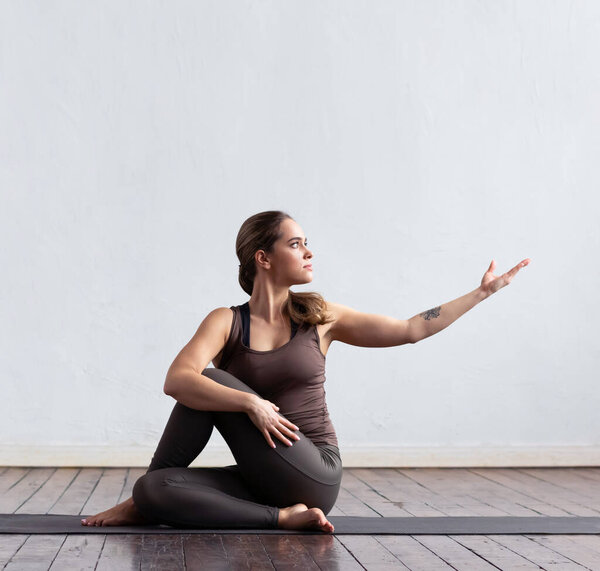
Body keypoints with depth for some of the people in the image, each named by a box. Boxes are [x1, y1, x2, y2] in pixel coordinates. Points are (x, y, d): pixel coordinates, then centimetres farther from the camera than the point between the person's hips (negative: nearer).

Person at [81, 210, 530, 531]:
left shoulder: (319, 318, 5)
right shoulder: (226, 322, 1)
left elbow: (412, 330, 9)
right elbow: (177, 380, -17)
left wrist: (482, 292, 9)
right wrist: (251, 403, -29)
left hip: (315, 476, -1)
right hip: (262, 477, 1)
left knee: (214, 386, -19)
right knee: (154, 489, -23)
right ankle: (280, 517, -15)